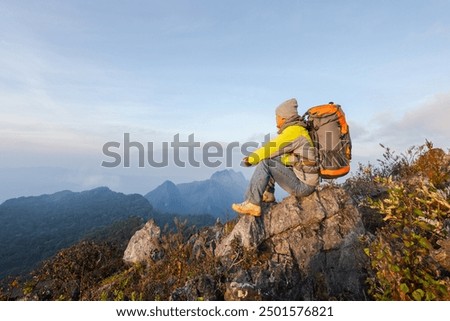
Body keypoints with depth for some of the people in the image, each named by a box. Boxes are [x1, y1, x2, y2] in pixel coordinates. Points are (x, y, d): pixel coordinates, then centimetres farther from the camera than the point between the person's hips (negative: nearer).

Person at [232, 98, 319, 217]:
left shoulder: (294, 131, -16)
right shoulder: (297, 129, 12)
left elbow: (271, 148, -19)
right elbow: (273, 150, 11)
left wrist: (250, 159, -5)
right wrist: (254, 157, 0)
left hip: (303, 185, -9)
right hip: (305, 181, 9)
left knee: (266, 163, -18)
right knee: (270, 158, 13)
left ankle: (252, 204, -13)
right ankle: (268, 193, 11)